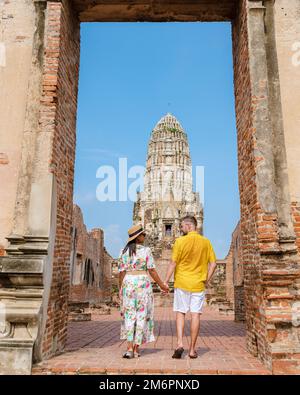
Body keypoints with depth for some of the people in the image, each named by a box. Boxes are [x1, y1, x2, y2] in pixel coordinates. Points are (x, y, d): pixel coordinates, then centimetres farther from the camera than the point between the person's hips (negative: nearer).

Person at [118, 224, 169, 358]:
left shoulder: (124, 251, 4)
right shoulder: (146, 250, -6)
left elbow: (121, 272, 3)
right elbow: (152, 270, -7)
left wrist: (120, 289, 11)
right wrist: (162, 285, 3)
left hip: (128, 283, 3)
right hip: (143, 283, -2)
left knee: (129, 315, 7)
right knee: (141, 315, 7)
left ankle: (129, 348, -1)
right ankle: (136, 348, 11)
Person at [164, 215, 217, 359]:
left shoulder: (180, 241, -9)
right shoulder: (206, 242, 2)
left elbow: (173, 263, -10)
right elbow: (213, 264, 1)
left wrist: (166, 281, -3)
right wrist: (206, 280, 9)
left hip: (182, 283, -2)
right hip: (198, 284, 2)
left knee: (180, 313, 10)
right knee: (195, 315, 6)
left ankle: (180, 344, -2)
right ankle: (192, 349, 12)